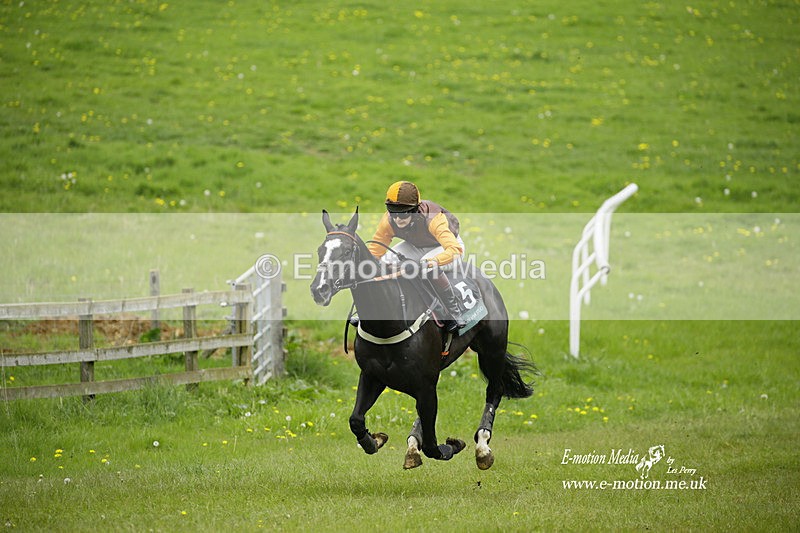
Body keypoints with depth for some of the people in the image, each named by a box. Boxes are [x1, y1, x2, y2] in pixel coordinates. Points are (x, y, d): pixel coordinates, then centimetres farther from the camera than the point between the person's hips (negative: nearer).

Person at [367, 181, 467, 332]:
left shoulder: (433, 219, -39)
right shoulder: (388, 221, -24)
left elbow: (455, 249, -51)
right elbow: (374, 251, -13)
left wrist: (431, 262, -67)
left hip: (445, 247, -5)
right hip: (416, 246, 5)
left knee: (431, 268, -37)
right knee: (385, 261, -18)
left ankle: (455, 312, -19)